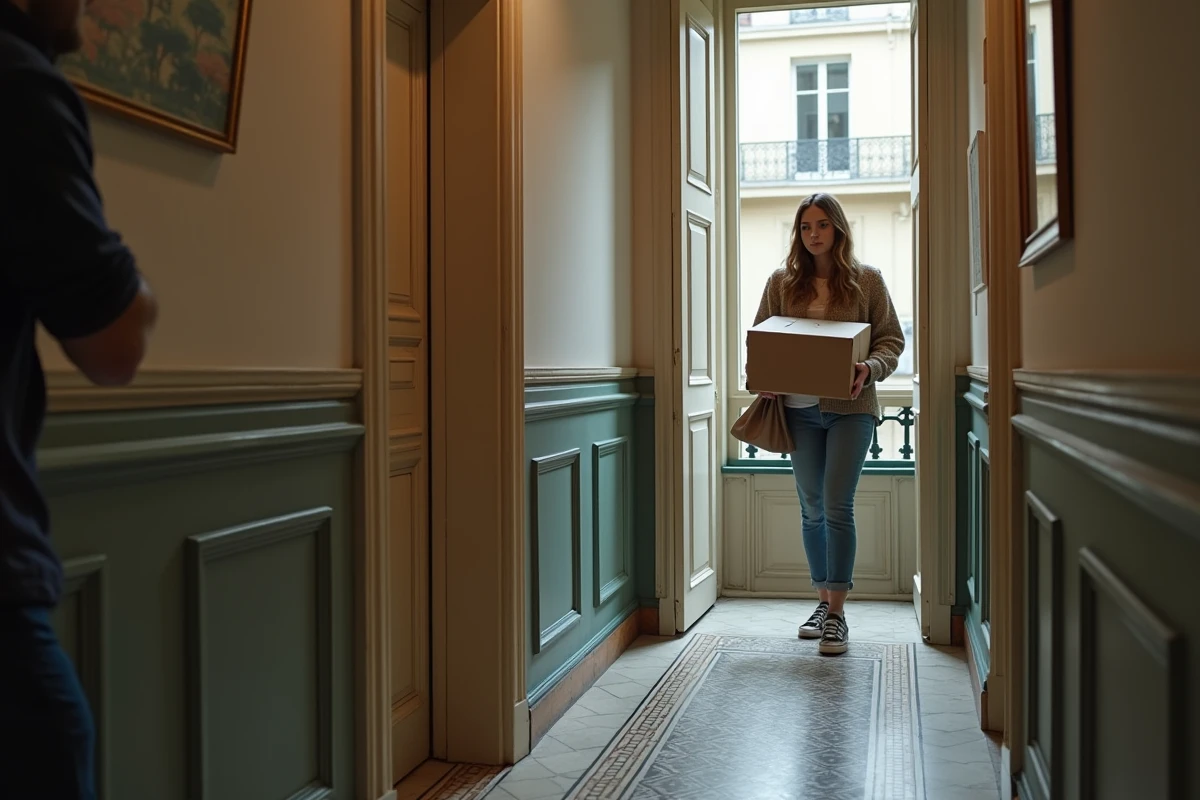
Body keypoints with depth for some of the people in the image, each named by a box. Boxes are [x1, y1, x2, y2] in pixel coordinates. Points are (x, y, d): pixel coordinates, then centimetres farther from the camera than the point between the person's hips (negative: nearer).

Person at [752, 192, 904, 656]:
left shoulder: (866, 280, 2)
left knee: (837, 506, -10)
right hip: (800, 410, 3)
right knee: (811, 509, 11)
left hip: (850, 408, -3)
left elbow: (892, 338, 2)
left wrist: (870, 369, -17)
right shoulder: (782, 282, 7)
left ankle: (837, 615, -4)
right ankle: (824, 601, 25)